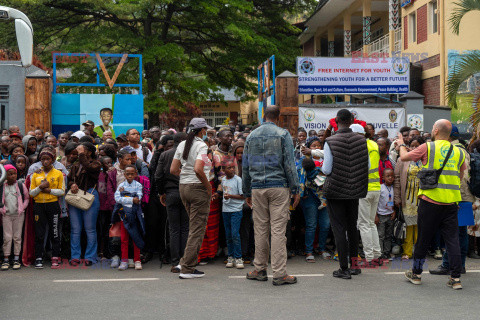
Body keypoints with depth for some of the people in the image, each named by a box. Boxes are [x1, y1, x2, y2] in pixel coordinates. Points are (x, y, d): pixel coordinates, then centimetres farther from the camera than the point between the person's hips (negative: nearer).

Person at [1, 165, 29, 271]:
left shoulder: (21, 186, 0)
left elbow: (26, 198, 10)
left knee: (17, 237, 3)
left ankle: (16, 259, 9)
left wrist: (22, 208, 0)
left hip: (18, 214, 0)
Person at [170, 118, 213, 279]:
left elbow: (173, 170, 8)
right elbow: (198, 169, -26)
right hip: (198, 188, -8)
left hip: (183, 187, 8)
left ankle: (186, 262, 20)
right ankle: (187, 268, 0)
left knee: (194, 226, 20)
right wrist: (208, 185, -14)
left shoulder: (182, 145, 9)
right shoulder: (201, 146, -13)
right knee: (197, 229, -1)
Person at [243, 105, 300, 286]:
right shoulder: (283, 135, -1)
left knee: (260, 229, 9)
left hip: (258, 188, 3)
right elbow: (289, 164, -5)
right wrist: (296, 190, -1)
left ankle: (260, 270, 15)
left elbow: (245, 167, 13)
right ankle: (279, 274, -4)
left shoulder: (251, 136, 10)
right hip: (279, 186, -3)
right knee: (278, 229, -4)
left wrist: (247, 192, 19)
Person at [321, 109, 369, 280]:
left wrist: (322, 165, 8)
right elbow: (367, 167, 2)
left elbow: (326, 169, -14)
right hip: (355, 190, 4)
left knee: (339, 229, 2)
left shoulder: (330, 142, -14)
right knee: (352, 227, 17)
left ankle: (344, 269, 2)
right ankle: (354, 265, 23)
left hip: (335, 190, -4)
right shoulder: (362, 140, -2)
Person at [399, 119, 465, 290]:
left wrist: (401, 144, 24)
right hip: (451, 202, 3)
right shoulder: (458, 152, 7)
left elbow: (404, 157, 5)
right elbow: (461, 176, 17)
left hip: (430, 201, -3)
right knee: (452, 239, 5)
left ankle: (416, 273, 22)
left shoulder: (428, 148, -6)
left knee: (423, 239, 8)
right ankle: (456, 278, 3)